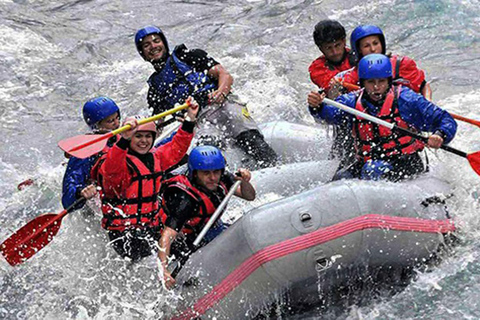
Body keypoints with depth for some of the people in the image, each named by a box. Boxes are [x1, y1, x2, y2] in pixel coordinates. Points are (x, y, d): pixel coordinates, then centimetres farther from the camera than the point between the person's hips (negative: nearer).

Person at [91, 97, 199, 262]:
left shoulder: (154, 157, 10)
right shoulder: (121, 163, -13)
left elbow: (176, 149, 21)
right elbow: (111, 170, -35)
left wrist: (190, 120, 13)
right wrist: (124, 139, -50)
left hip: (152, 226, 7)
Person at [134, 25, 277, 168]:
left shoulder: (187, 56, 19)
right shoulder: (154, 90, 28)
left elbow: (225, 75, 8)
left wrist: (221, 91, -14)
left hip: (222, 106, -1)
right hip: (197, 123, 1)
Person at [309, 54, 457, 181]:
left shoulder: (405, 99, -8)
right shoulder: (353, 102, 1)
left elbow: (446, 120, -8)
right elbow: (328, 112, -18)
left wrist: (440, 136, -29)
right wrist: (317, 106, -40)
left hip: (407, 164, -4)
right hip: (367, 162, 4)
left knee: (373, 169, -32)